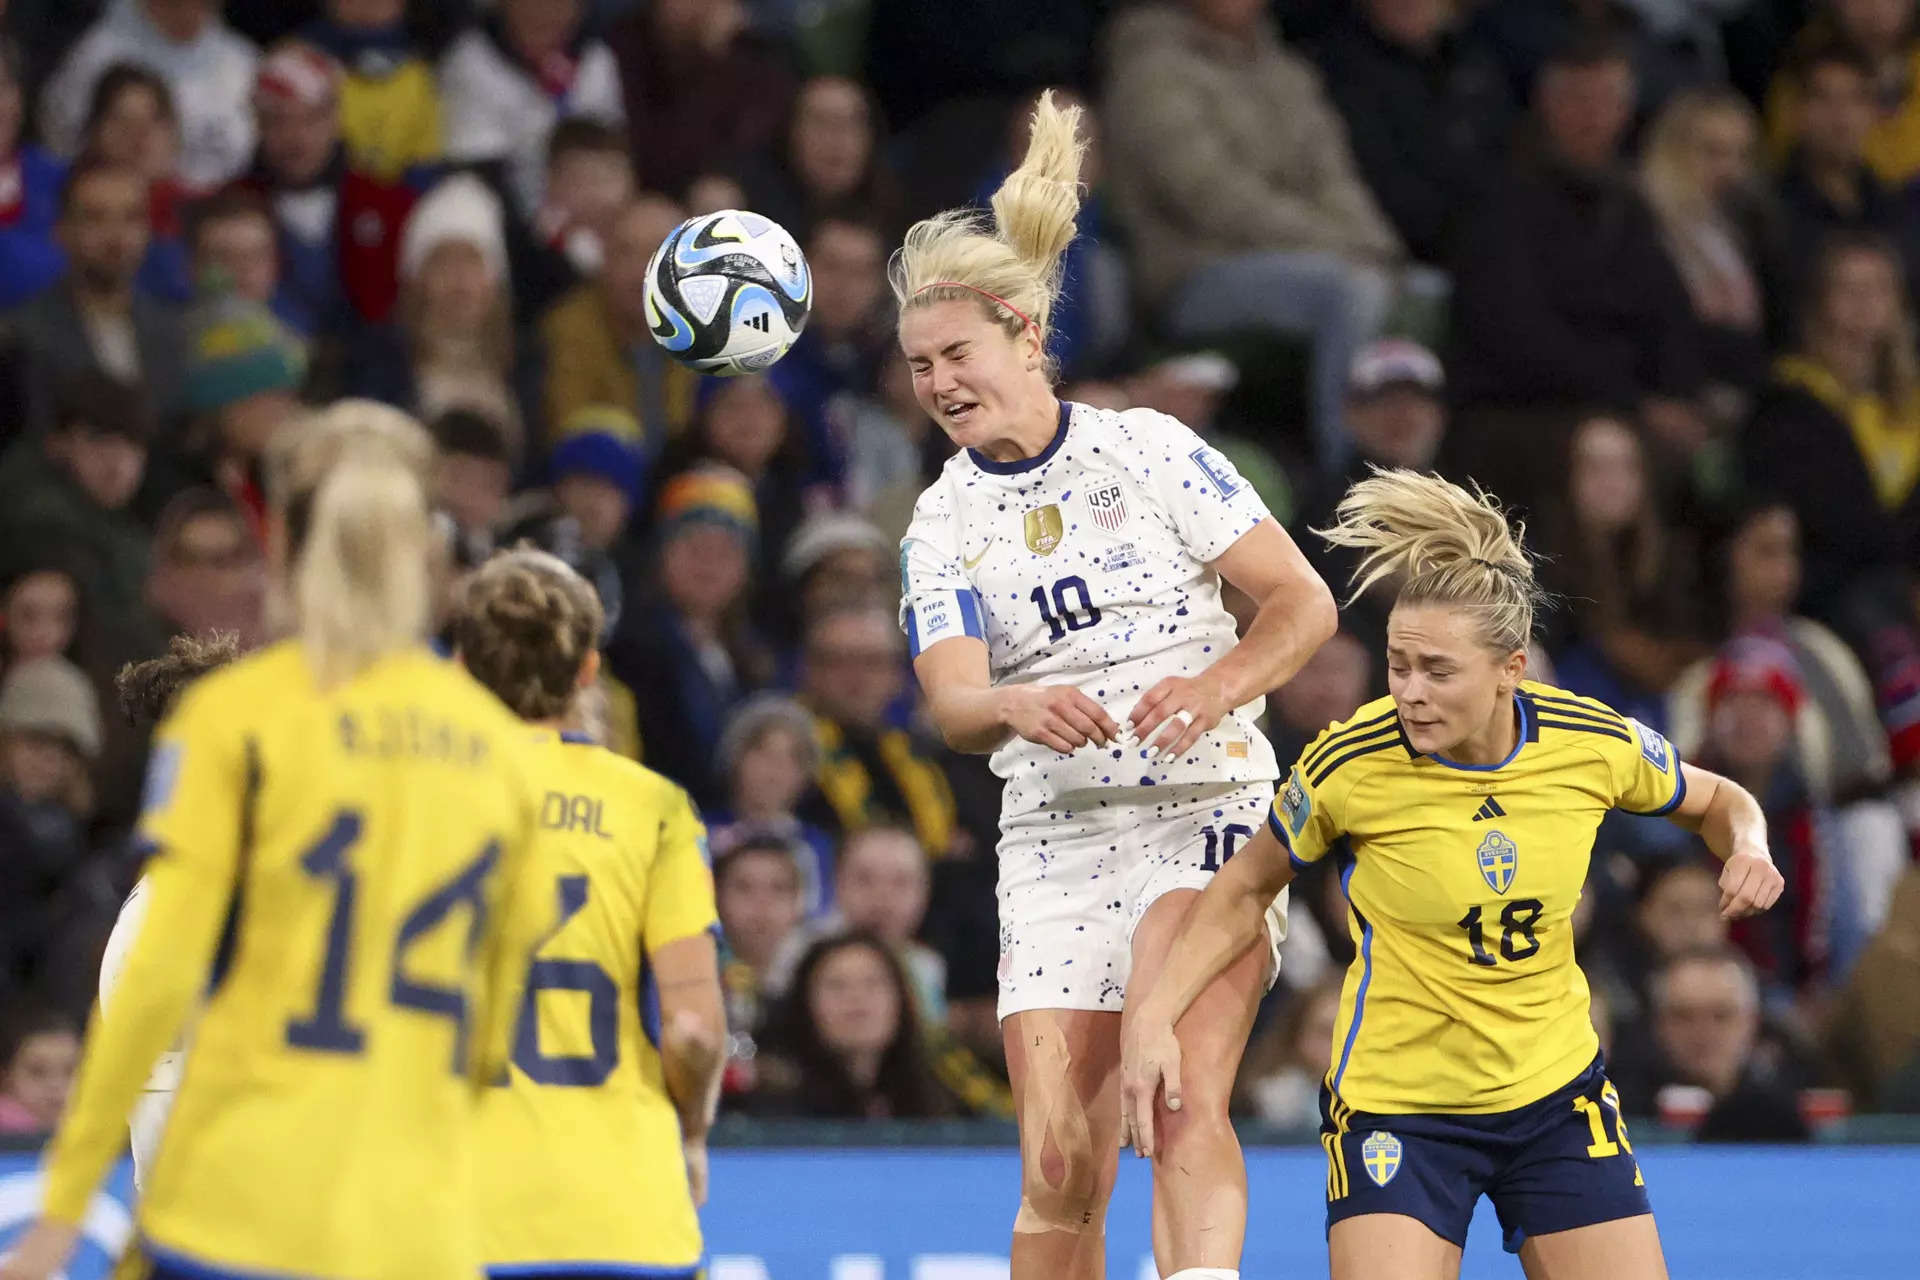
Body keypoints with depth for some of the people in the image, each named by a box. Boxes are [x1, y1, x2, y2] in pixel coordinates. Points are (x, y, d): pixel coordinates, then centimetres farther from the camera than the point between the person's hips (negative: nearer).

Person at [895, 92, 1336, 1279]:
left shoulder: (1152, 452, 0)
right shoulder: (942, 526, 9)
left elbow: (1304, 602, 0)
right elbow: (953, 704, -6)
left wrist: (1214, 689, -19)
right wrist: (1016, 708, -30)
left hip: (1209, 812, -3)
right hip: (1055, 840, 4)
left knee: (1184, 1098, -25)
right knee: (1059, 1161, -4)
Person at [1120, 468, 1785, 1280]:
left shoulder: (1594, 745, -11)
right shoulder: (1350, 764, -17)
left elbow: (1716, 803, 10)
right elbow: (1246, 889, 0)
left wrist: (1747, 849, -12)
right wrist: (1153, 1016, -11)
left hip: (1557, 1097, 3)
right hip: (1394, 1108, -3)